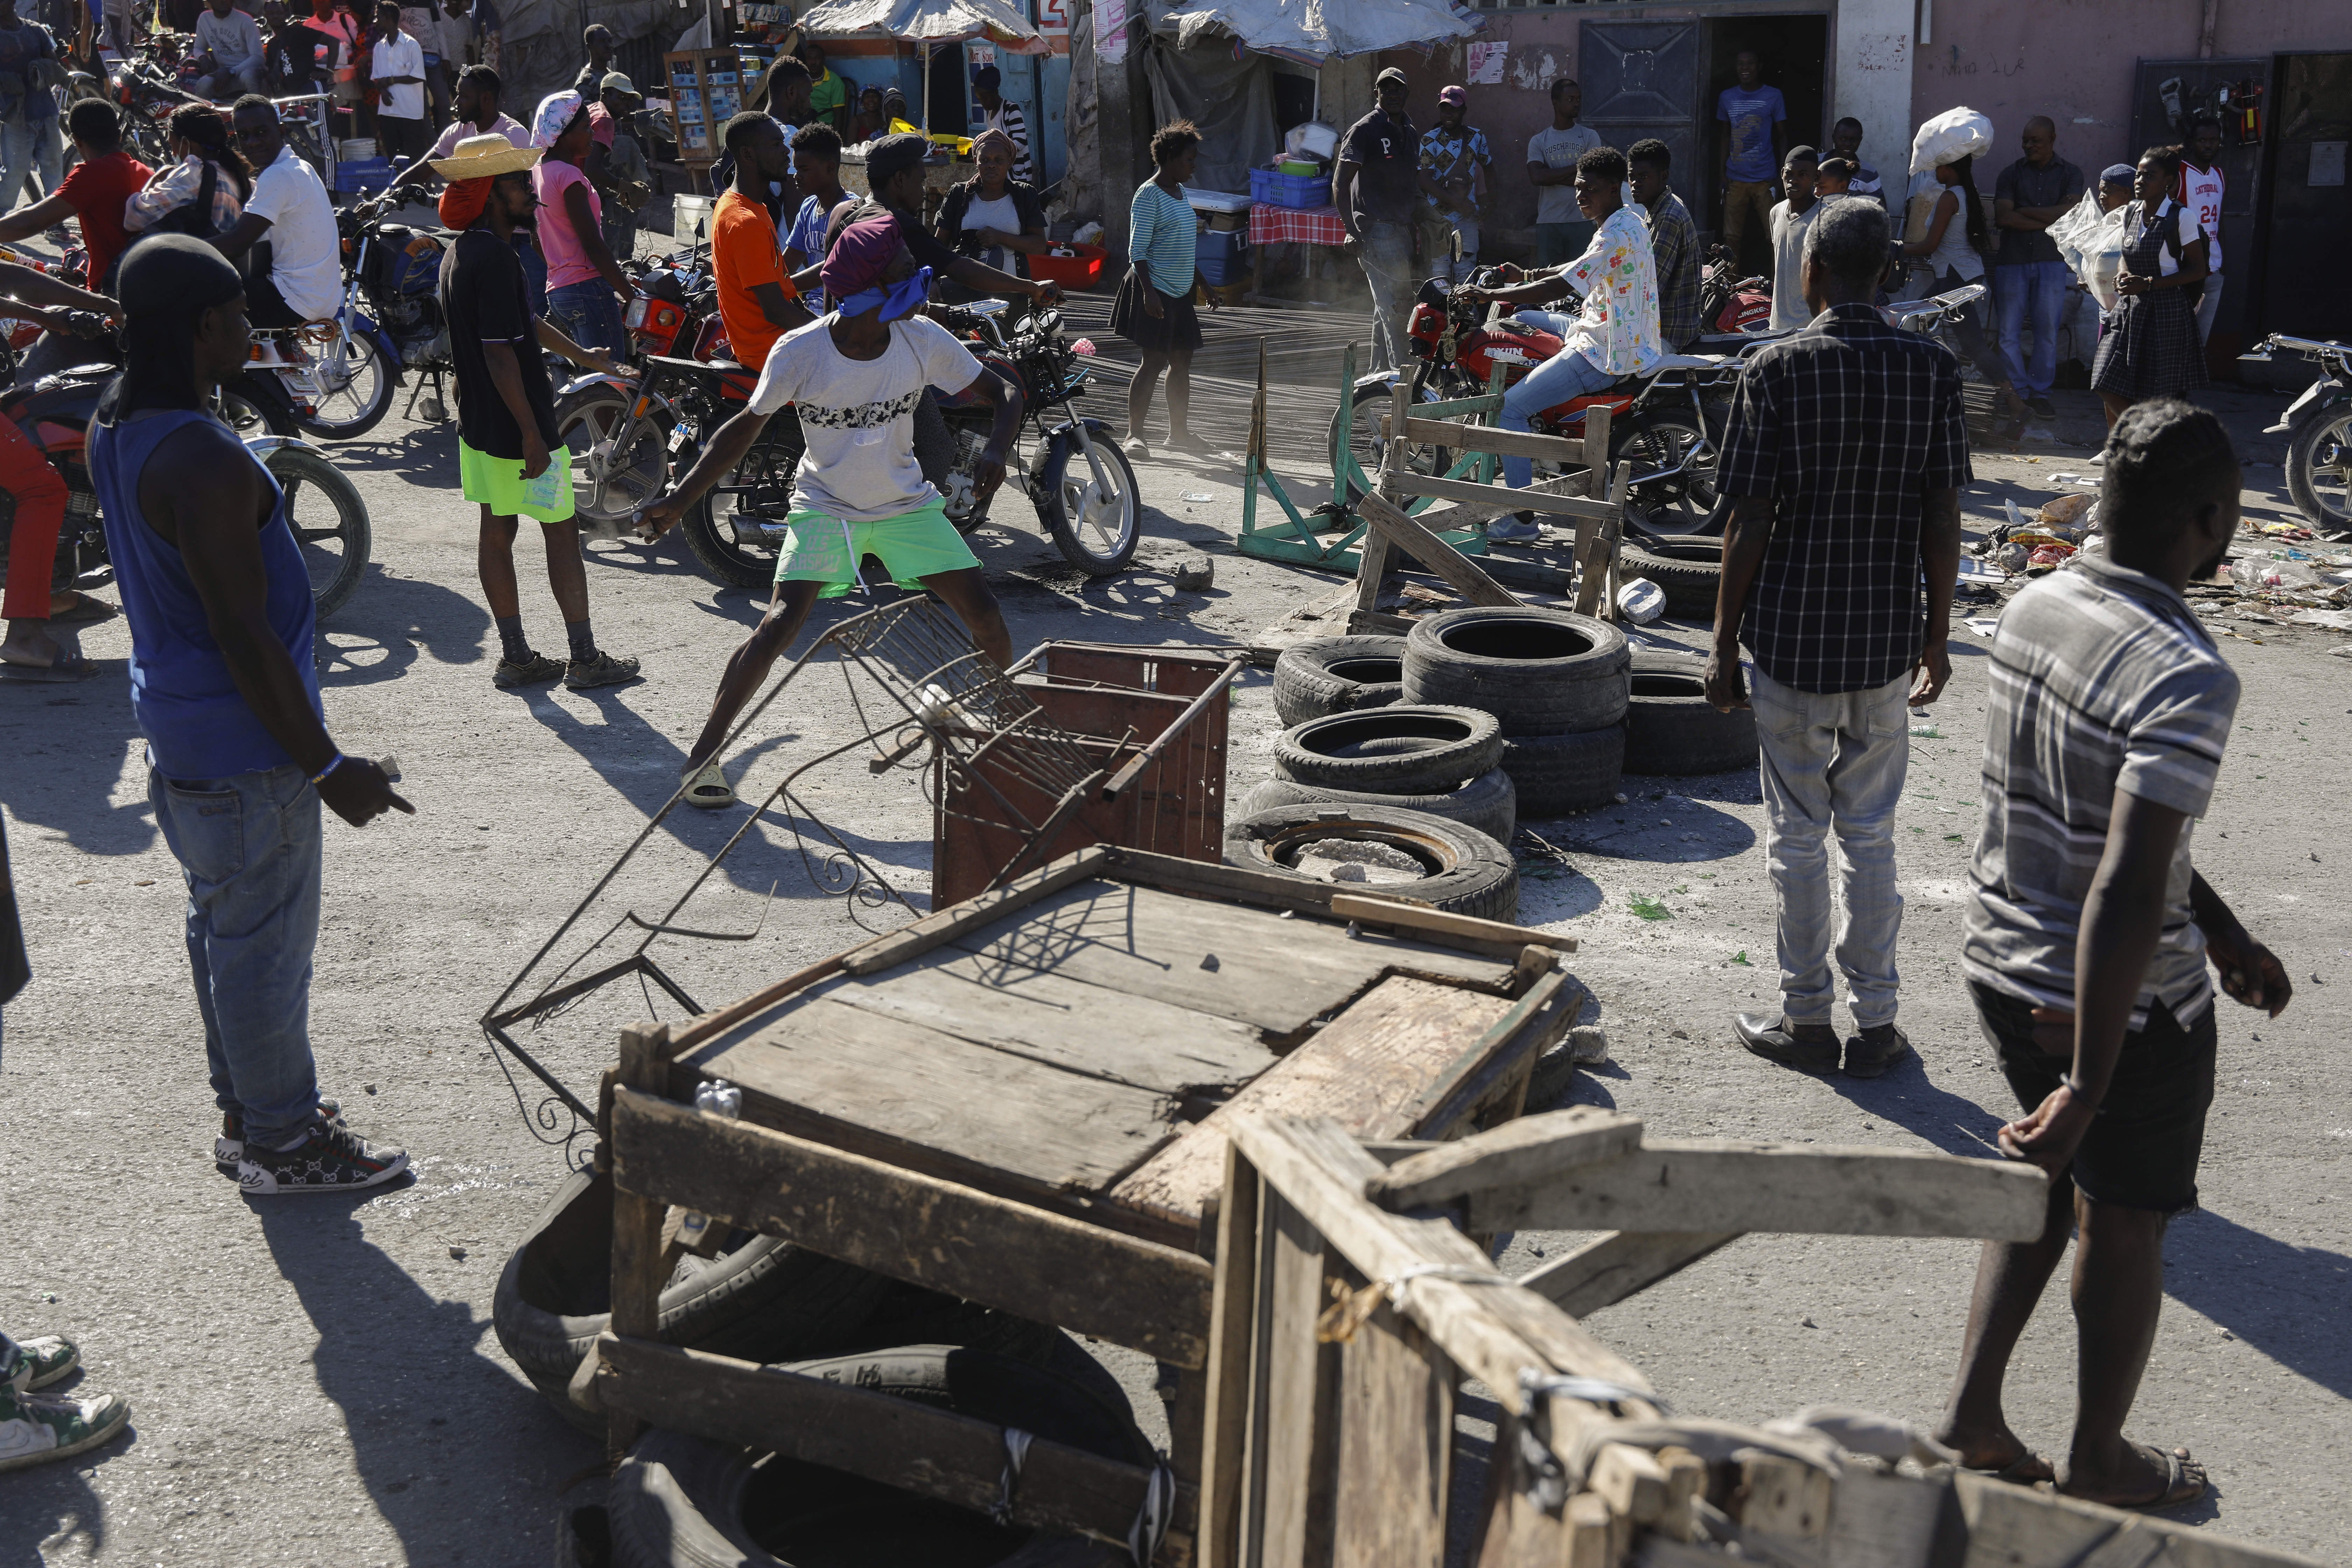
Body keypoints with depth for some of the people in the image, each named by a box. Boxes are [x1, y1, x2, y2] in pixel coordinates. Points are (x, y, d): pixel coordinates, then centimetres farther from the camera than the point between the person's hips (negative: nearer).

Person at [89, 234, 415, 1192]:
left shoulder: (114, 425, 3)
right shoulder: (205, 463, -27)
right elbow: (242, 635, -25)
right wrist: (327, 766, -19)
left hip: (171, 720, 10)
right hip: (243, 744, -10)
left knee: (221, 924, 21)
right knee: (266, 941, 4)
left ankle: (246, 1110, 36)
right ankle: (283, 1145, 19)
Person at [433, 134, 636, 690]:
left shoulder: (460, 253, 10)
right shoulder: (494, 257, -21)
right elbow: (500, 352, -24)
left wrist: (582, 356, 33)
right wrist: (532, 434, -22)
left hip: (479, 424, 10)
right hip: (515, 428, -10)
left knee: (496, 531, 11)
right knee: (562, 534, 1)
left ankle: (516, 657, 18)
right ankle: (585, 658, 7)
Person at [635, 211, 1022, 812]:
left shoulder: (922, 339, -15)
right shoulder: (800, 352, -21)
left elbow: (1005, 392, -8)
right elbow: (746, 428, -8)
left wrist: (995, 451, -29)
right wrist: (679, 500, -11)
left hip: (906, 503, 3)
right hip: (826, 505, -3)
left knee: (984, 614, -6)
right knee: (782, 622, -21)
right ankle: (704, 754, -9)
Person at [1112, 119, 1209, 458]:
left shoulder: (1180, 192, 16)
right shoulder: (1149, 195, -12)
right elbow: (1138, 249, -17)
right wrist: (1148, 291, -26)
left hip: (1181, 291, 9)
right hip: (1156, 291, -9)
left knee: (1182, 361, 11)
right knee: (1154, 361, -9)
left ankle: (1179, 431, 21)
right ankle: (1135, 435, -4)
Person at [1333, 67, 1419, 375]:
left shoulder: (1410, 134, 17)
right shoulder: (1364, 130, -6)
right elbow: (1341, 184, -9)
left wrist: (1416, 223, 20)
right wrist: (1351, 231, -16)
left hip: (1402, 231, 8)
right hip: (1375, 231, -8)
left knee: (1388, 308, 12)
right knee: (1394, 306, -12)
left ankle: (1380, 373, 19)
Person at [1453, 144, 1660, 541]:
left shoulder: (1617, 236, -24)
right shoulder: (1630, 220, 10)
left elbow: (1558, 288, -29)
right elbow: (1582, 268, 27)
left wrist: (1491, 295, -26)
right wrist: (1530, 275, 26)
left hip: (1604, 354, -11)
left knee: (1510, 407, -13)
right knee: (1520, 322, 25)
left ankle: (1524, 519, -11)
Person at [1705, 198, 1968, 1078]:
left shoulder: (1777, 371, -11)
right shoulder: (1931, 370, -2)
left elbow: (1750, 525, -11)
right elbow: (1943, 519, 0)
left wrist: (1723, 643, -2)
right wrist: (1936, 636, 11)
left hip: (1792, 635, -3)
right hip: (1887, 638, 3)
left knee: (1798, 836, 8)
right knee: (1871, 834, 13)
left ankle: (1807, 1019, 17)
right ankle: (1875, 1022, 19)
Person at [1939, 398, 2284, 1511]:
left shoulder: (2031, 609, -1)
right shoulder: (2190, 679, -27)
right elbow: (2126, 890, -34)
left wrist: (2227, 933, 19)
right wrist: (2090, 1085, -29)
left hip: (2001, 960, 7)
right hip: (2129, 1001, -7)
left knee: (2056, 1180, 27)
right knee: (2125, 1222, 16)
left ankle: (1972, 1410, 29)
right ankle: (2097, 1459, 36)